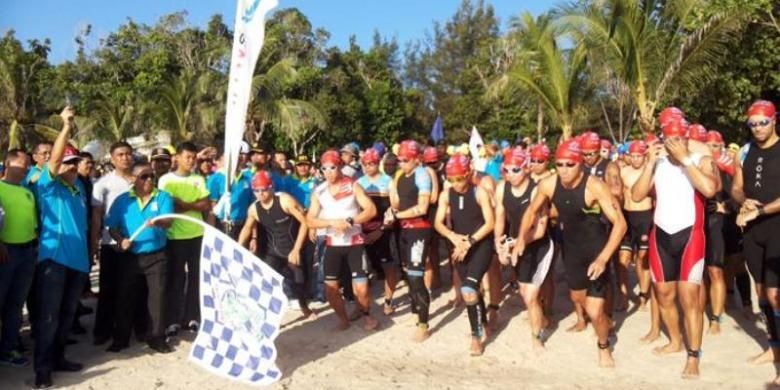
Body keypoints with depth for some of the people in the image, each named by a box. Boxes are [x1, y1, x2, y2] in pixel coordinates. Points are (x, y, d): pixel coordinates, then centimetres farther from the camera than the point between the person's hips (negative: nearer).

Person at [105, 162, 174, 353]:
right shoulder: (122, 200, 4)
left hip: (156, 256, -1)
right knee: (125, 297, 7)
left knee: (157, 296, 0)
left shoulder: (163, 197, 0)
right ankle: (121, 338, 20)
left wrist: (157, 223, -36)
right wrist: (121, 239, -15)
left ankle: (157, 338, 10)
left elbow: (168, 221, -13)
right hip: (130, 257, 1)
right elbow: (112, 227, 4)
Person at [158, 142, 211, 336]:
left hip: (198, 234, 3)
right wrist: (195, 205, -10)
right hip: (175, 236, -3)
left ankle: (193, 317, 17)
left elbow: (207, 206, 0)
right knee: (175, 278, 1)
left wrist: (185, 205, -13)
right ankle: (173, 320, 9)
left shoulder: (199, 179, 9)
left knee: (196, 277, 7)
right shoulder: (166, 180, -2)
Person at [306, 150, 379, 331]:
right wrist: (332, 222, -21)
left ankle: (366, 315, 23)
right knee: (330, 288, 1)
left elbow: (371, 210, -14)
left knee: (361, 288, -7)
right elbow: (310, 221, -5)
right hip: (332, 244, 3)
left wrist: (350, 221, -26)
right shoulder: (318, 191, 0)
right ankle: (343, 318, 26)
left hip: (355, 242, -2)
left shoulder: (352, 186, -6)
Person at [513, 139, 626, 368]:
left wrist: (603, 258, -37)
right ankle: (603, 320, 58)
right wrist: (521, 238, -11)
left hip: (596, 249, -5)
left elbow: (620, 223, -29)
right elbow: (531, 212, 3)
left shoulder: (594, 186, -29)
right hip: (571, 248, 6)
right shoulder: (548, 185, -15)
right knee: (577, 297, 26)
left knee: (594, 312, -9)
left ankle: (604, 347, 24)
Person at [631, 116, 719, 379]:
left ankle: (693, 356, 1)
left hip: (689, 235, -4)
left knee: (689, 296, -9)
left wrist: (684, 158, -21)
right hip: (660, 235, 4)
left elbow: (709, 189, -25)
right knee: (664, 294, 13)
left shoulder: (701, 161, -5)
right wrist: (650, 162, -11)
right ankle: (675, 341, 32)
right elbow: (636, 195, -5)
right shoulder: (658, 164, 5)